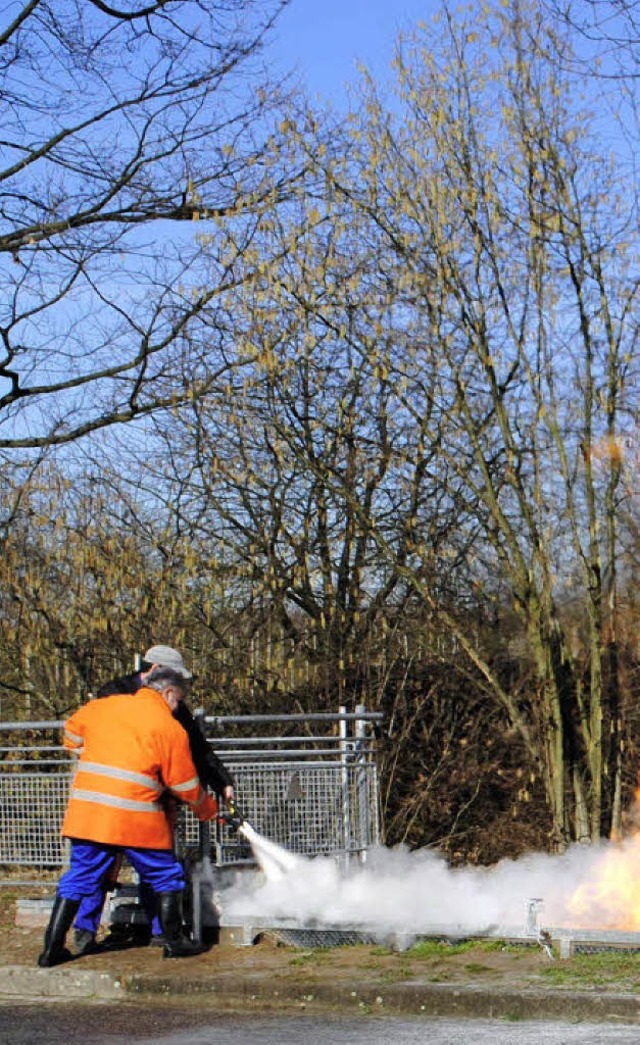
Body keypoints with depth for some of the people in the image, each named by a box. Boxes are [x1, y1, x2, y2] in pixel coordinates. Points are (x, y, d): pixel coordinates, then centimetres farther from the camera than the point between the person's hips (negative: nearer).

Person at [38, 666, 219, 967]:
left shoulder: (102, 706, 12)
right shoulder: (170, 728, 0)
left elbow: (71, 733, 28)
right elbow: (186, 787, 5)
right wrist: (209, 810, 22)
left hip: (86, 811, 4)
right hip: (136, 818, -4)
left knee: (78, 878, 14)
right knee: (166, 877, 14)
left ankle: (52, 949, 12)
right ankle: (174, 942, 18)